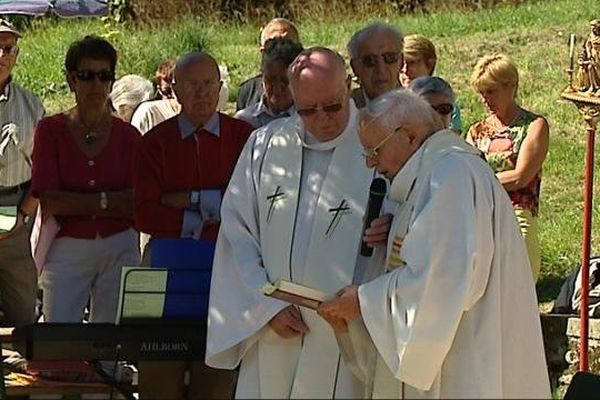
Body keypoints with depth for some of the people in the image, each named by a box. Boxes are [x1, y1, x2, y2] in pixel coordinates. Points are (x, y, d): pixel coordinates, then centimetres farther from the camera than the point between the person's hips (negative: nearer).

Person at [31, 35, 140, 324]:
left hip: (119, 250, 1)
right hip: (65, 249, -1)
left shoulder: (127, 136, 6)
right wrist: (104, 201, -8)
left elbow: (135, 203, -4)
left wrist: (73, 204, -10)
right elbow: (49, 200, -7)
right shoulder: (51, 130, 3)